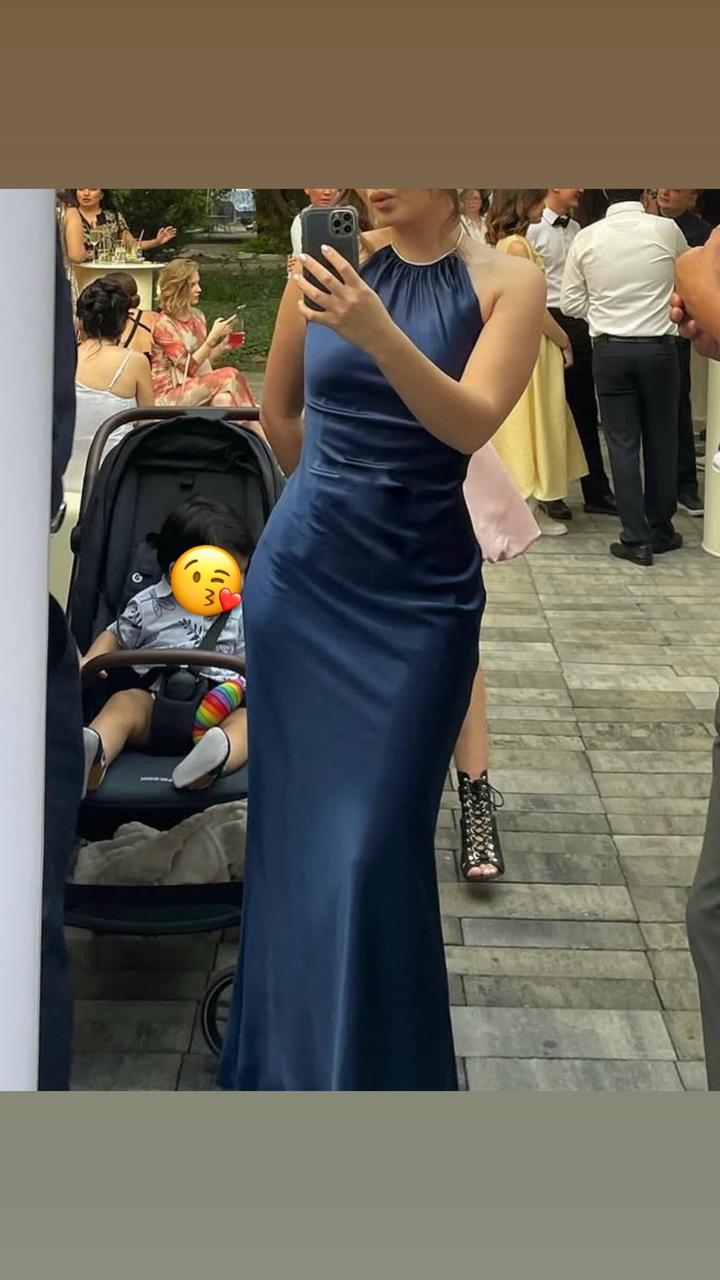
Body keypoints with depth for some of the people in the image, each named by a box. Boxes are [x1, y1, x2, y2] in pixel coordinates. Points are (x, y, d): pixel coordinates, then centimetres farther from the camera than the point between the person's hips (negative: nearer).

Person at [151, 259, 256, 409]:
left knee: (224, 399, -27)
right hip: (168, 394, -6)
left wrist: (224, 345, -1)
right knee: (230, 377, -22)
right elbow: (188, 367, -16)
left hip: (196, 387, 6)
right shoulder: (164, 324, -11)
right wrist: (213, 336, -19)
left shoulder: (197, 316, 9)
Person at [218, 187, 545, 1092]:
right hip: (300, 574, 2)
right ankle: (287, 1054, 30)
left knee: (374, 841, -3)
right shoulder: (330, 265, 0)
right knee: (293, 822, 10)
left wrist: (380, 335, -32)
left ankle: (373, 1065, 16)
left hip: (421, 588, -2)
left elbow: (472, 422, -19)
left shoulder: (506, 285, -4)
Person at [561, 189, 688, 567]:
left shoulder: (587, 238, -5)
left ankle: (636, 539, 5)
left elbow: (570, 303, 1)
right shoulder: (667, 230, -7)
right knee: (661, 439, 12)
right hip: (659, 347, 0)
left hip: (610, 349, 0)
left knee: (622, 443, 5)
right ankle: (661, 531, 23)